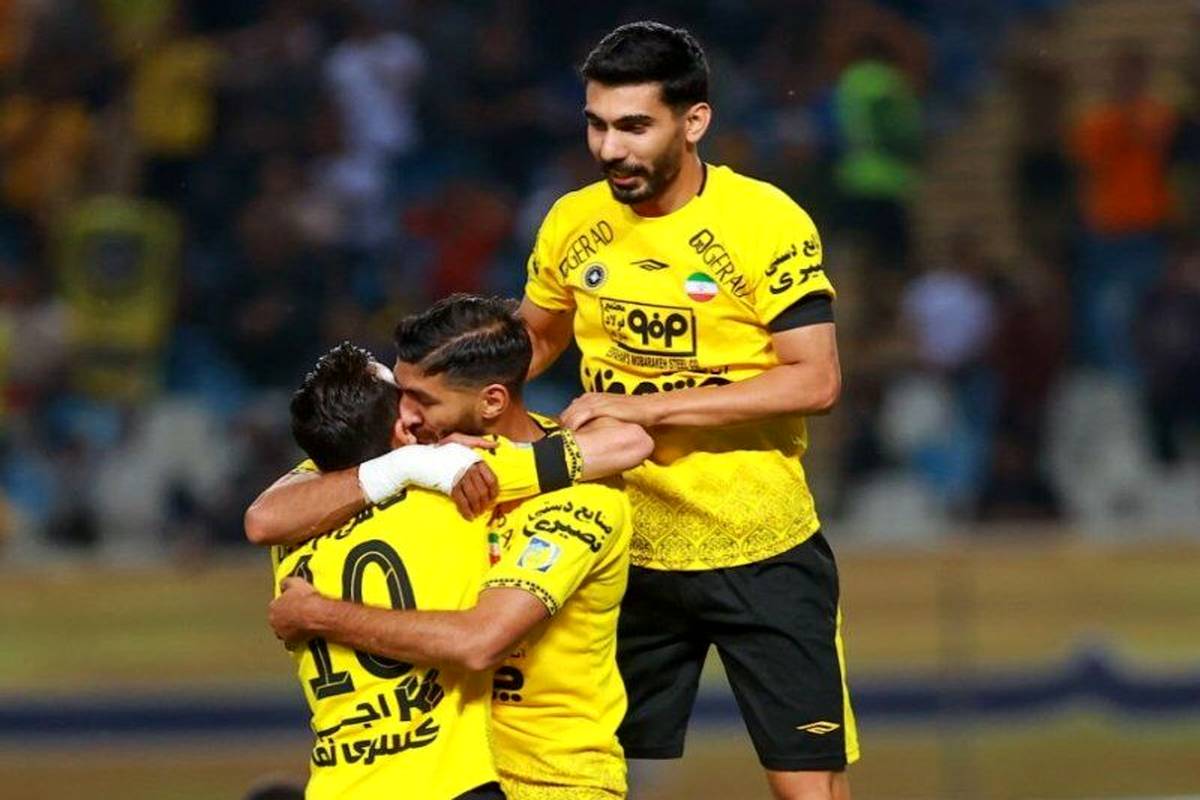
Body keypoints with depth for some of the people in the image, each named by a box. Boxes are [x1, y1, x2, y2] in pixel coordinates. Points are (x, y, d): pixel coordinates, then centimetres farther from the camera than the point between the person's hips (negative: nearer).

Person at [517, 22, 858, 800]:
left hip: (761, 553, -5)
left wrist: (646, 406, -23)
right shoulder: (573, 223, 1)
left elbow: (816, 381, -20)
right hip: (627, 553, 5)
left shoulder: (766, 221, -14)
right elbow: (536, 337, 18)